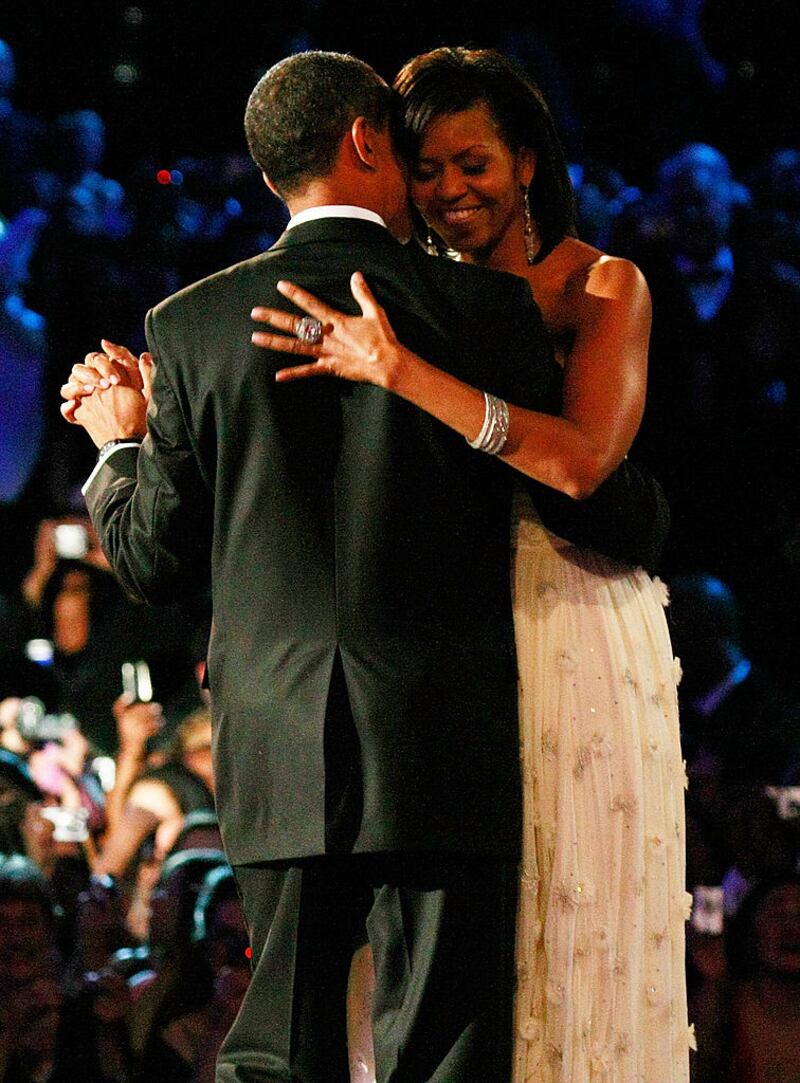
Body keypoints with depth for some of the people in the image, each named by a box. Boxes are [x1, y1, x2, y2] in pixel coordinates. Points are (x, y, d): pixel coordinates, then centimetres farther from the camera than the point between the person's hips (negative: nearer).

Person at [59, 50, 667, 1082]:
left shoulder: (190, 326, 3)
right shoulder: (485, 309, -2)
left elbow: (154, 559, 8)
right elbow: (612, 516, 4)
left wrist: (120, 443, 27)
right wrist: (648, 509, 28)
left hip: (277, 762, 3)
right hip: (448, 755, -3)